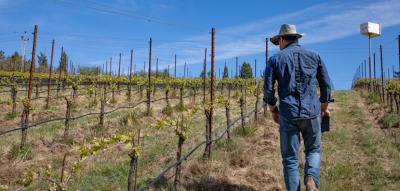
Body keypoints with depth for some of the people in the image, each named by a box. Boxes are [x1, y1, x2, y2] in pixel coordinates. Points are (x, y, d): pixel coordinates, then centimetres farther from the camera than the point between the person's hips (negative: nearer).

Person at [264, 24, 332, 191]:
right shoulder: (313, 56, 8)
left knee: (290, 158, 9)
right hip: (312, 111, 2)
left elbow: (268, 90, -2)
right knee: (313, 150, 20)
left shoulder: (275, 59, 2)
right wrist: (324, 107, 24)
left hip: (288, 113, -1)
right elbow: (326, 85, 9)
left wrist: (273, 110, 13)